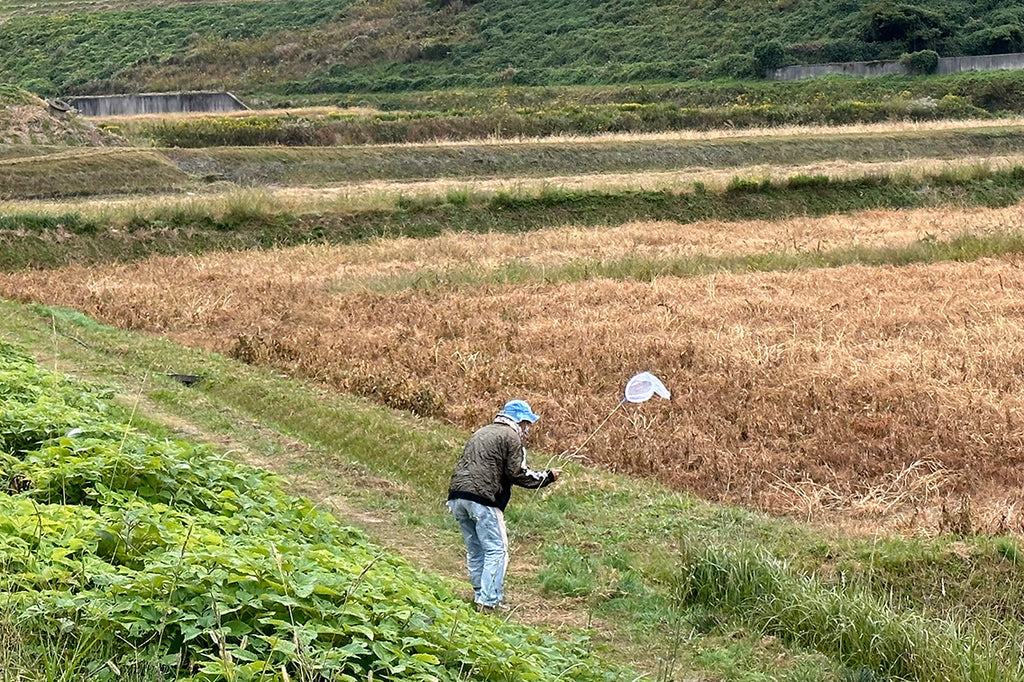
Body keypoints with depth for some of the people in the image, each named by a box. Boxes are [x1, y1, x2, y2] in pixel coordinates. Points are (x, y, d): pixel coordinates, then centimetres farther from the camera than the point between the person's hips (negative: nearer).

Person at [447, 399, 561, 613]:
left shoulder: (481, 433, 26)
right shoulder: (511, 437, 1)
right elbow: (517, 473, -5)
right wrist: (547, 477, 7)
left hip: (457, 495, 8)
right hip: (482, 498, -8)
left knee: (474, 550, 16)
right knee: (496, 550, -2)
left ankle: (480, 594, 19)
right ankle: (489, 601, -6)